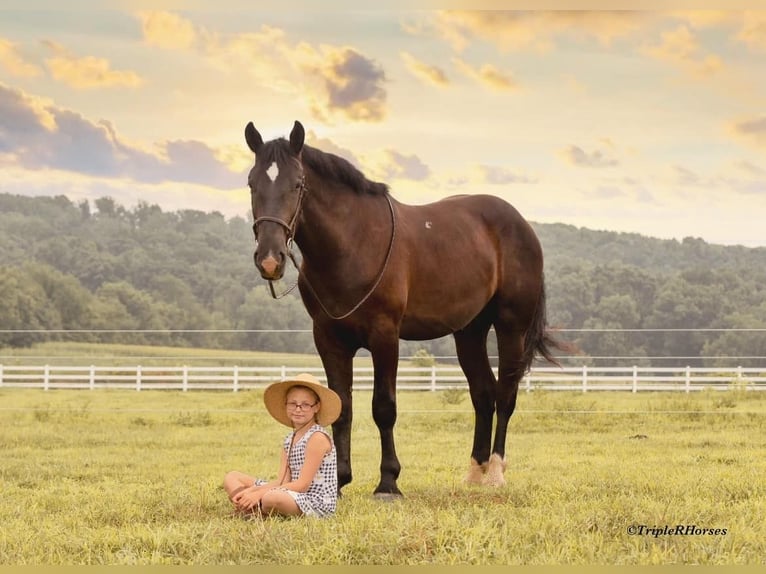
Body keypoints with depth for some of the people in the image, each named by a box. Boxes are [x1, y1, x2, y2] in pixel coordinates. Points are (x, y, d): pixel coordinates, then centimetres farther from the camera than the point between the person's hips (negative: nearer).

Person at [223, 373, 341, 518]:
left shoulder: (317, 438, -12)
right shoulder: (289, 440, 14)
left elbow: (302, 484, -18)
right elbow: (282, 481, 5)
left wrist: (259, 494, -20)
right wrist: (251, 491, -12)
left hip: (317, 503, -9)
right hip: (293, 497, 9)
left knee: (272, 498, -41)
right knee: (232, 478, 9)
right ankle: (255, 510, -18)